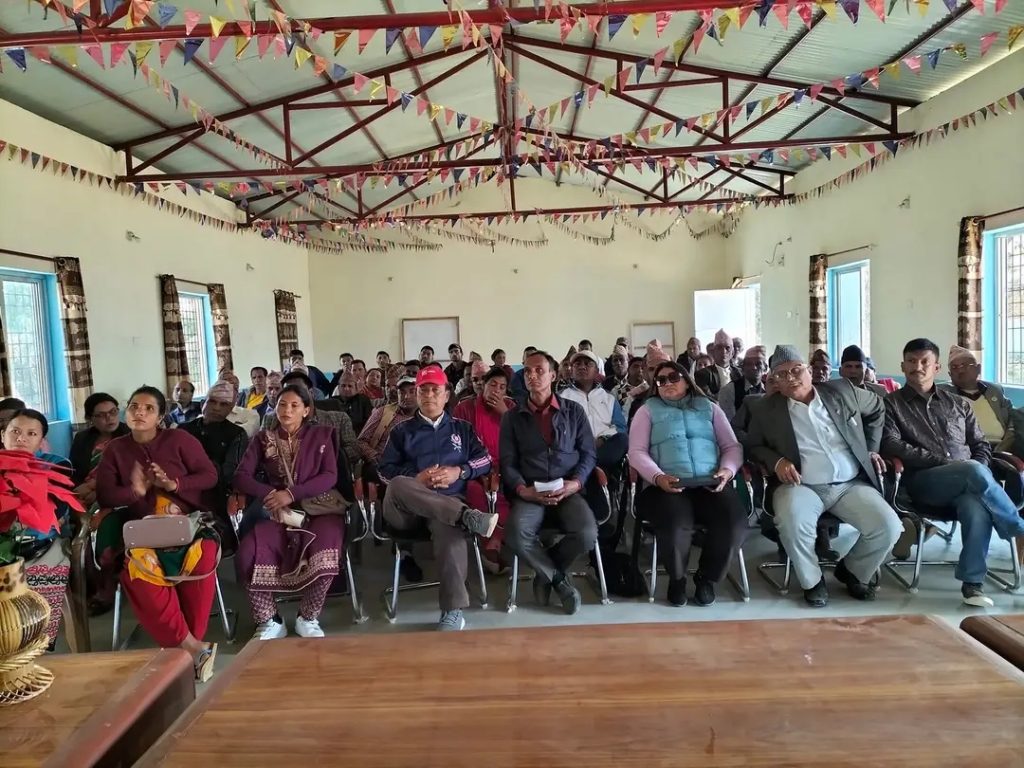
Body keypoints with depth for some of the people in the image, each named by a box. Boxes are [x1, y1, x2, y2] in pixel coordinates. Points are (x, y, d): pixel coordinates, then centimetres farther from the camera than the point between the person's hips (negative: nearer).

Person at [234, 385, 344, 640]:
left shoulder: (322, 435, 9)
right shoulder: (263, 438, 14)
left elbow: (330, 476, -2)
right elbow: (241, 477, 4)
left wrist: (292, 493, -16)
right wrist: (271, 494, -15)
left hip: (318, 509, -1)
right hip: (278, 513, 2)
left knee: (325, 551, -34)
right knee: (248, 552, -29)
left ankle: (308, 618, -9)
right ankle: (269, 621, -9)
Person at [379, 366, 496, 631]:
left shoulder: (463, 428, 24)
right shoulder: (402, 430, 21)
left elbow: (485, 460, 15)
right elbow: (385, 470, 11)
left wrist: (459, 472, -4)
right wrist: (416, 480, -7)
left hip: (449, 501, 0)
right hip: (405, 508, 1)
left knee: (449, 527, -38)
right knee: (398, 485, -37)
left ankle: (453, 611, -36)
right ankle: (467, 516, -46)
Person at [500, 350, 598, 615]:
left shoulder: (574, 411, 12)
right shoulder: (512, 418, 12)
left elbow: (589, 453, 9)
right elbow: (507, 462, 6)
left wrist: (575, 483, -10)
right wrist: (522, 489, -14)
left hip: (568, 492, 1)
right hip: (529, 494, 0)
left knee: (587, 534, -30)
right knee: (516, 534, -33)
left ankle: (546, 573, 3)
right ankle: (559, 578, -5)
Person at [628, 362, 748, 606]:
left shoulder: (709, 407, 22)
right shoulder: (648, 410, 15)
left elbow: (732, 446, 15)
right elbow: (637, 452, 3)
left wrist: (727, 470, -8)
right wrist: (658, 477, -15)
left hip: (711, 485, 2)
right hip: (666, 486, -2)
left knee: (734, 523, -27)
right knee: (675, 525, -34)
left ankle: (707, 577, 3)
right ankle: (677, 579, 0)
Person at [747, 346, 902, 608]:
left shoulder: (842, 391, 8)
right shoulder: (766, 408, 3)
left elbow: (877, 408, 24)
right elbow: (753, 445, 9)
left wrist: (871, 449, 17)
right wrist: (776, 461, -11)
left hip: (851, 484, 3)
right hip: (801, 486, -2)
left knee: (888, 527, -20)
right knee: (793, 524, -34)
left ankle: (852, 571, 12)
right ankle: (813, 581, -3)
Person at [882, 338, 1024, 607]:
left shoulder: (958, 403, 23)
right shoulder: (891, 403, 10)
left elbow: (981, 445, 21)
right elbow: (891, 445, -4)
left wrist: (979, 474, -2)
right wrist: (943, 461, -12)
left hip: (967, 482, 3)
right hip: (923, 481, -3)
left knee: (977, 504, -33)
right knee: (974, 471, -33)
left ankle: (972, 581, -26)